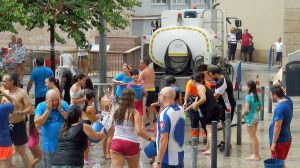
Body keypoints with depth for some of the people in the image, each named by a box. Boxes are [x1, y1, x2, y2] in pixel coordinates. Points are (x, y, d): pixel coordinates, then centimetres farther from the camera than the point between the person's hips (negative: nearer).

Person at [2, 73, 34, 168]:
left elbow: (31, 109, -19)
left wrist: (18, 112, -26)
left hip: (18, 125, -6)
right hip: (7, 125, 6)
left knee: (21, 151, 4)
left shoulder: (22, 93, -14)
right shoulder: (4, 92, 4)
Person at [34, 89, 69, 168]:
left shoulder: (64, 105, -3)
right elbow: (37, 123, -19)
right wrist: (48, 110, -20)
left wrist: (60, 109, -19)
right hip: (48, 145, -1)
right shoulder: (41, 106, -6)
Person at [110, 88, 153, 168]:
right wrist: (150, 138, -4)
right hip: (131, 144, -2)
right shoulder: (134, 112, -8)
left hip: (116, 143, 2)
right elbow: (139, 131, -16)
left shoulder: (116, 112, 6)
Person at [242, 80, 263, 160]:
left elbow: (246, 110, -23)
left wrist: (243, 114, -5)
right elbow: (261, 108, 10)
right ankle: (257, 154, 26)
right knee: (254, 136, 20)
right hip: (256, 116, 8)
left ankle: (255, 155, 9)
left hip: (250, 118, -8)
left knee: (252, 137, 3)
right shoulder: (257, 96, 4)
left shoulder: (248, 97, -19)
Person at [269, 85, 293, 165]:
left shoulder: (279, 108, -24)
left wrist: (273, 143, -19)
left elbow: (277, 127, -24)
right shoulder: (288, 101, 2)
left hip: (280, 140, -9)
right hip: (287, 138, 9)